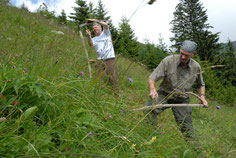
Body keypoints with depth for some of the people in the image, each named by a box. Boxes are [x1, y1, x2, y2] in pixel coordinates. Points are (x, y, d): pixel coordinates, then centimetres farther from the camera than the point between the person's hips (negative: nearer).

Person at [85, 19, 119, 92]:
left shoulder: (106, 33, 11)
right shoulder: (94, 39, 18)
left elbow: (105, 25, -9)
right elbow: (91, 45, -4)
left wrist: (94, 20, -8)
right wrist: (89, 36, -20)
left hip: (110, 59, -4)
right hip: (100, 60, 4)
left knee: (113, 77, -7)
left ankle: (116, 92, -1)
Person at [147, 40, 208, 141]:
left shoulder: (196, 67, -3)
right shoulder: (168, 61, -15)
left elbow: (201, 84, 17)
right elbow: (152, 78, -16)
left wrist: (202, 96, 0)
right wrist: (152, 89, -36)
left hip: (182, 100, 2)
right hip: (164, 94, -2)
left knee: (187, 128, 2)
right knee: (149, 110, -27)